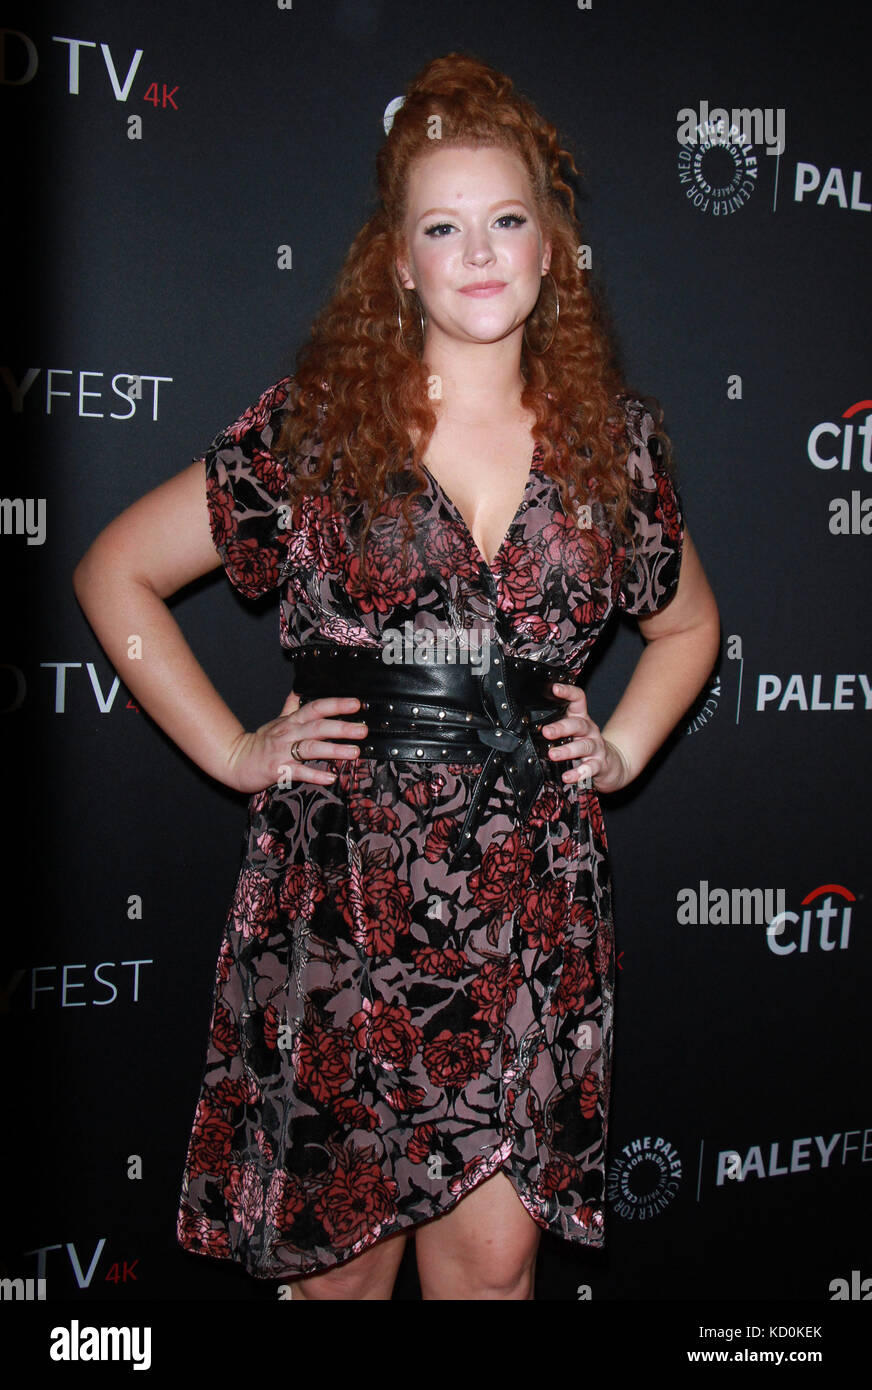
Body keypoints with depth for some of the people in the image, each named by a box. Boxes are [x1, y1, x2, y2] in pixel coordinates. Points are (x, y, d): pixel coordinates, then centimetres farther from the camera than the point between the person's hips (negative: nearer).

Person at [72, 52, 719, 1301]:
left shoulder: (613, 436, 6)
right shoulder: (312, 424, -2)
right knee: (341, 1244, 11)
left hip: (531, 911, 2)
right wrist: (233, 750, 0)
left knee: (495, 1250, 7)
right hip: (343, 896, -1)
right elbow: (115, 573, 5)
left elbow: (689, 623, 23)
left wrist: (625, 746, 8)